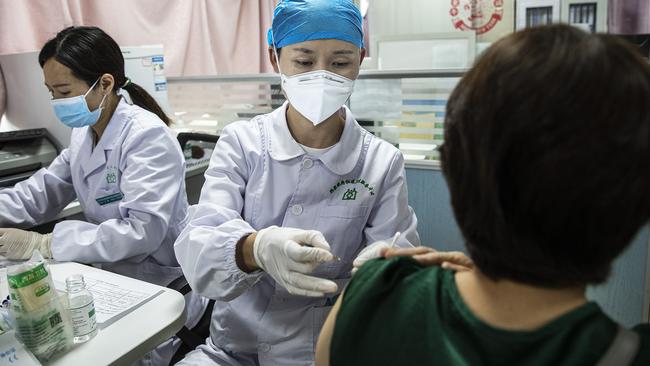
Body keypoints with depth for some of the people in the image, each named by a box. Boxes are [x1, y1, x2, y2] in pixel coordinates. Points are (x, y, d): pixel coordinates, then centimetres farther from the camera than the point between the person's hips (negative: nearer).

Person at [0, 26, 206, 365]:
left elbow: (142, 230, -29)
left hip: (158, 289, -7)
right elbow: (42, 191, 6)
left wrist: (42, 244, -29)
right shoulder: (83, 132, 6)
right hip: (109, 275, 7)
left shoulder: (147, 135, -21)